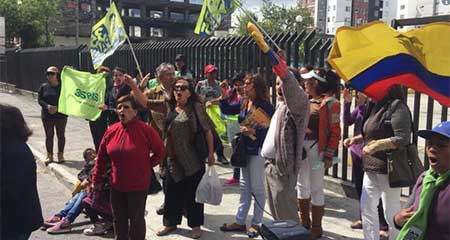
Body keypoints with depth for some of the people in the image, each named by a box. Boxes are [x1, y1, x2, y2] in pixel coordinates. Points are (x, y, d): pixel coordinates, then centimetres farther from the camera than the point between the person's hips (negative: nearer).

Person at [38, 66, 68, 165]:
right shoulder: (43, 87, 3)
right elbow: (39, 99, 2)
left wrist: (57, 107, -20)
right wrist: (47, 106, -16)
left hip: (61, 115, -2)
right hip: (47, 115, 2)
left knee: (61, 135, 7)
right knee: (49, 135, 8)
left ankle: (60, 154, 19)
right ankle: (49, 155, 18)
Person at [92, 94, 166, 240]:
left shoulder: (145, 130, -13)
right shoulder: (111, 131, 0)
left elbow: (160, 151, -3)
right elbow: (102, 158, 7)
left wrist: (146, 166, -3)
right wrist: (96, 180, 9)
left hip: (138, 186, -4)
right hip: (116, 185, 4)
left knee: (136, 219, 10)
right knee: (119, 219, 17)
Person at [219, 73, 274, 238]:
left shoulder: (265, 105, -15)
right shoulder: (243, 103, 6)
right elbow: (227, 110, 14)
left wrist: (253, 131, -29)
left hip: (258, 150, -7)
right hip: (244, 148, 8)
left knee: (257, 188, 4)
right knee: (244, 187, 14)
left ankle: (256, 223, 17)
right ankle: (240, 221, 23)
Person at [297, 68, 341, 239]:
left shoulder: (329, 103, -11)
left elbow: (335, 132, -13)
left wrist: (329, 155, -15)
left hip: (316, 148, -7)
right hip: (300, 146, 8)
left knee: (316, 189, 2)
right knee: (302, 185, 17)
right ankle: (304, 222, 32)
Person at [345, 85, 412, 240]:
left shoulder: (397, 106, -14)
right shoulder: (376, 106, 12)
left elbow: (403, 139, -22)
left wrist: (376, 145, -27)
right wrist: (357, 139, 7)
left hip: (389, 168, -9)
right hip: (371, 166, 9)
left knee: (391, 212, 3)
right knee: (366, 207, 12)